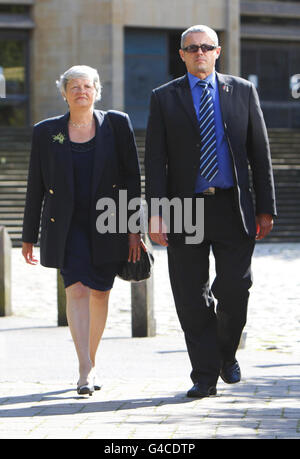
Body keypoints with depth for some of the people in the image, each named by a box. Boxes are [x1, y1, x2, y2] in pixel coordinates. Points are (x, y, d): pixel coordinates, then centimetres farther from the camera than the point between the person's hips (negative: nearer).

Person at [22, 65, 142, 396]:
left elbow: (132, 179, 2)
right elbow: (35, 187, 9)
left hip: (107, 225, 1)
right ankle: (86, 371, -21)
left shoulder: (117, 125, 3)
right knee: (76, 290, -15)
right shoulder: (46, 132, 5)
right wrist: (29, 236, 10)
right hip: (67, 226, -1)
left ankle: (91, 362, 26)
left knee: (99, 294, 6)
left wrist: (134, 230, -3)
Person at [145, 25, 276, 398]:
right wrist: (156, 212, -8)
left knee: (235, 289, -5)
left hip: (232, 209, 0)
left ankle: (226, 352, 22)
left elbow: (259, 152, 9)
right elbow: (155, 159, 2)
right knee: (192, 299, -1)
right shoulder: (164, 98, 7)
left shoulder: (243, 92, 9)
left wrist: (265, 207, 4)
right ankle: (205, 376, 8)